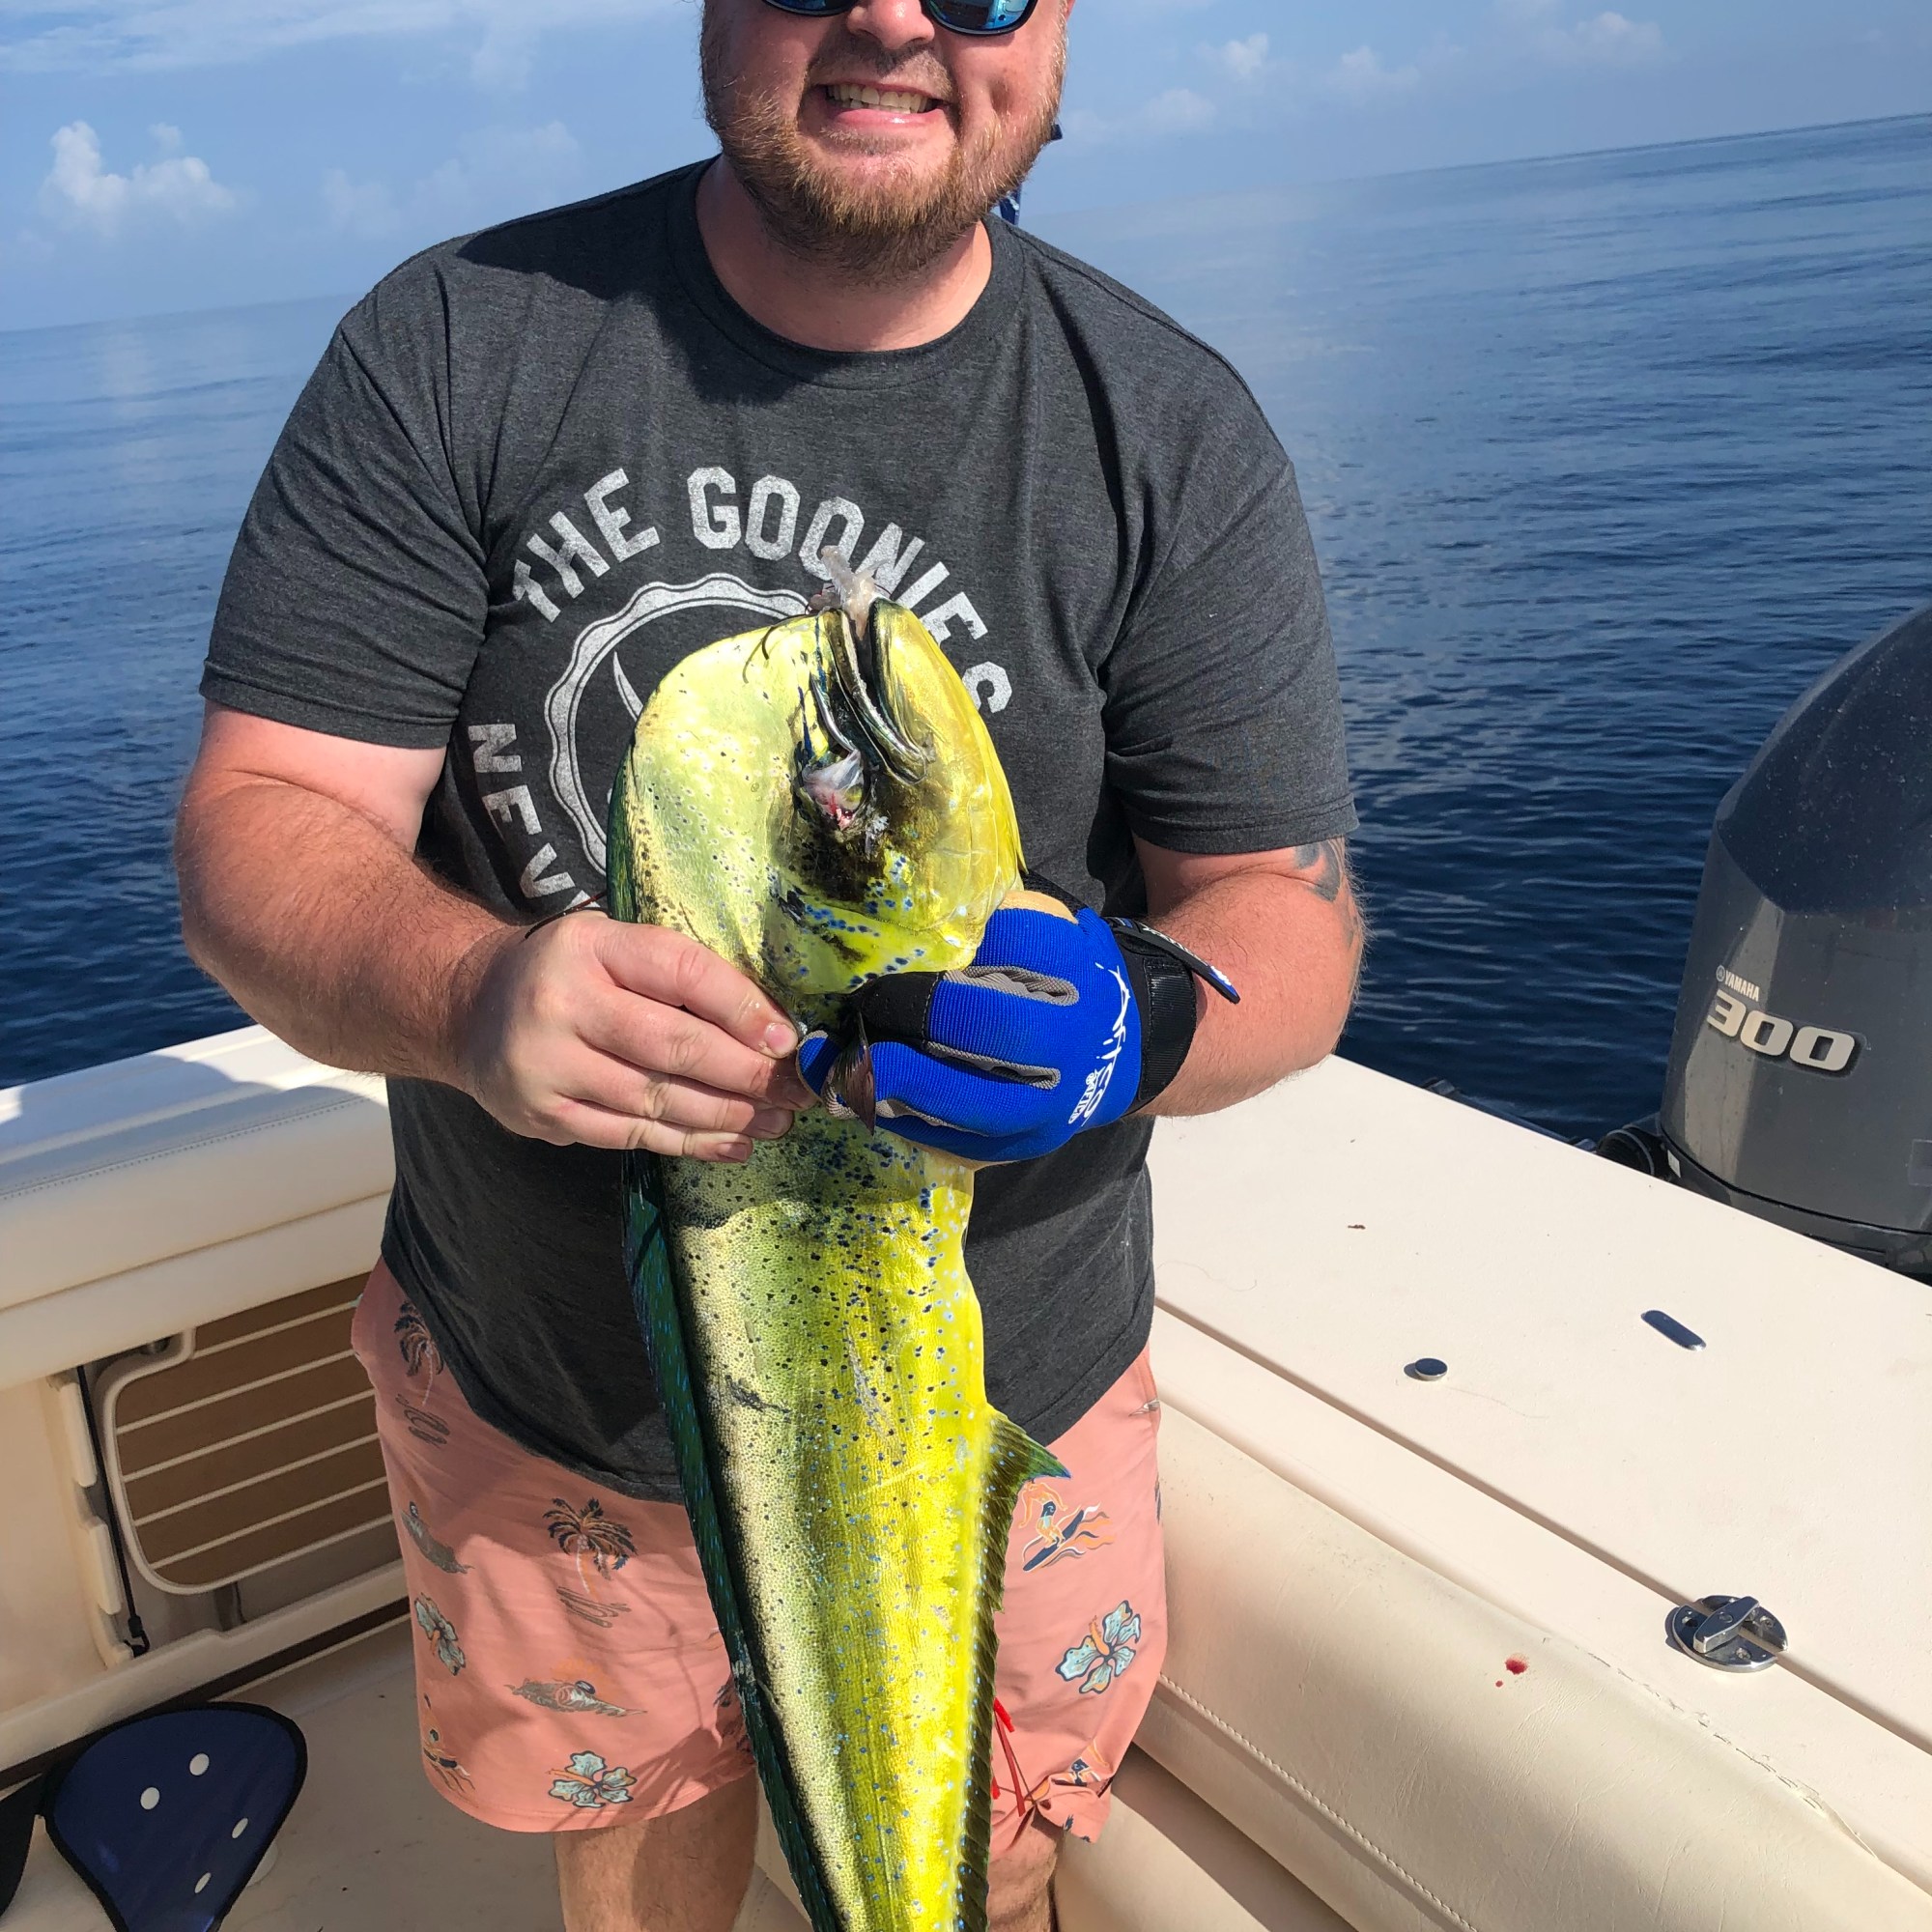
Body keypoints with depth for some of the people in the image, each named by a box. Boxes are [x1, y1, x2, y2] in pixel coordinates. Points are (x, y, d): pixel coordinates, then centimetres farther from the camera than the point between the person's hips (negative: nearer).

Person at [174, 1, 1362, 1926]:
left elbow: (1290, 916, -10)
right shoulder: (455, 346, -10)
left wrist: (1131, 1021, -34)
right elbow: (257, 828, -14)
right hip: (539, 1393, 1)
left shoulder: (1175, 434, -9)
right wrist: (467, 995, -36)